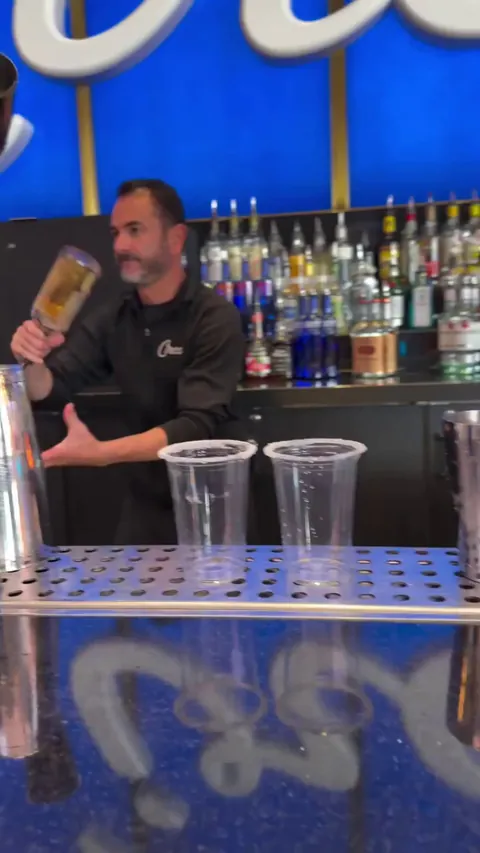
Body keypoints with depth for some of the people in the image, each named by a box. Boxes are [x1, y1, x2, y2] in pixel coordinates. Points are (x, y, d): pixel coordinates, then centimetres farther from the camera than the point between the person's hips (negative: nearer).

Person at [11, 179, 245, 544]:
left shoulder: (215, 318, -18)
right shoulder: (112, 319, 1)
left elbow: (198, 426, -27)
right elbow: (46, 389, 2)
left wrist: (100, 453, -37)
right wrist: (33, 362, -21)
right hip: (143, 503, 5)